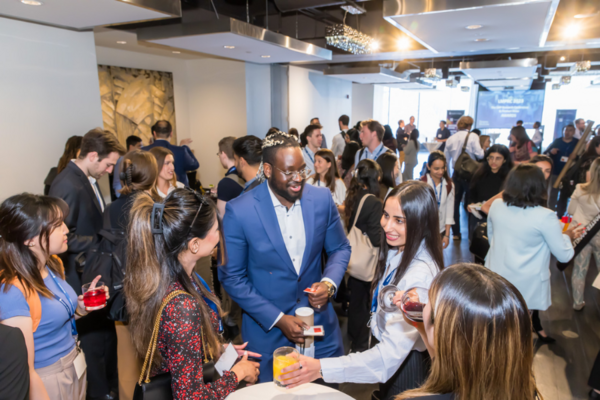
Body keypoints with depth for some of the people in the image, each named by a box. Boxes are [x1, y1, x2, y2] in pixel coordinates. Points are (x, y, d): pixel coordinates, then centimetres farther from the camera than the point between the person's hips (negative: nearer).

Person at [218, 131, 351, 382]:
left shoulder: (322, 198, -9)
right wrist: (278, 319, -15)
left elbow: (340, 248, 5)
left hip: (320, 323, 3)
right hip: (267, 330, -2)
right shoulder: (239, 211, -18)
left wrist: (329, 283, -15)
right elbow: (231, 277, -11)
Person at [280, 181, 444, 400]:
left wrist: (321, 368, -40)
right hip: (390, 355, 7)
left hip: (407, 365, -7)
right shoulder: (396, 250, -7)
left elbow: (393, 352, -36)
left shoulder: (420, 275, -33)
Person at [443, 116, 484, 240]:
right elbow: (479, 154, -17)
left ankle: (456, 233, 15)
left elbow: (446, 158, 9)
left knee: (455, 202, 11)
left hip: (456, 174, 3)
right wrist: (484, 152, 4)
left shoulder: (451, 138, 3)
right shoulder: (473, 137, -9)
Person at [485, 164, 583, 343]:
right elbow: (564, 255, -9)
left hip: (496, 276, 4)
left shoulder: (496, 206, -6)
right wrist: (567, 235, 9)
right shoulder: (545, 216, -20)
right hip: (526, 284, -4)